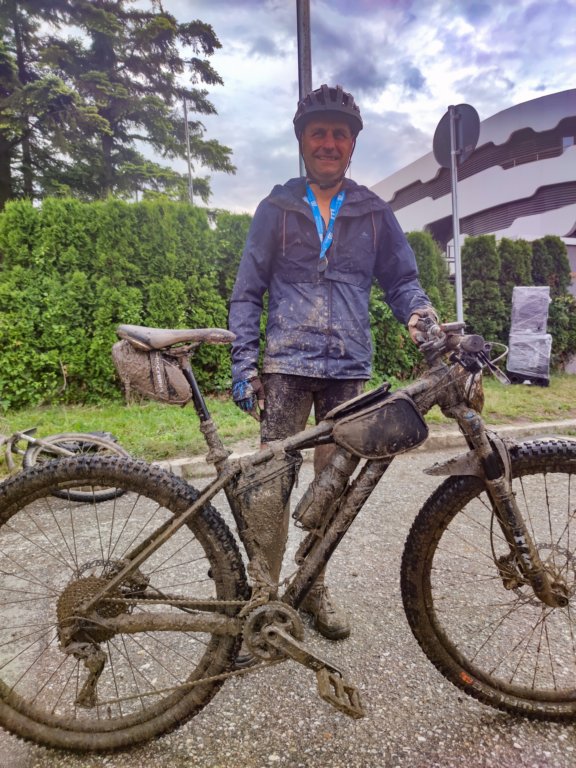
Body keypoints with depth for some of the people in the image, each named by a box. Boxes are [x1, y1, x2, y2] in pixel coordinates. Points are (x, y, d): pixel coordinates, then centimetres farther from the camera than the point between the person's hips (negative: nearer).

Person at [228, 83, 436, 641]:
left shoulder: (375, 213, 13)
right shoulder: (277, 208, 10)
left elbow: (402, 279, 15)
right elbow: (247, 291, 7)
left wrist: (422, 317, -8)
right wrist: (244, 363, -2)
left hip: (349, 369, 2)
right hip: (286, 365, -1)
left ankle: (313, 586, 25)